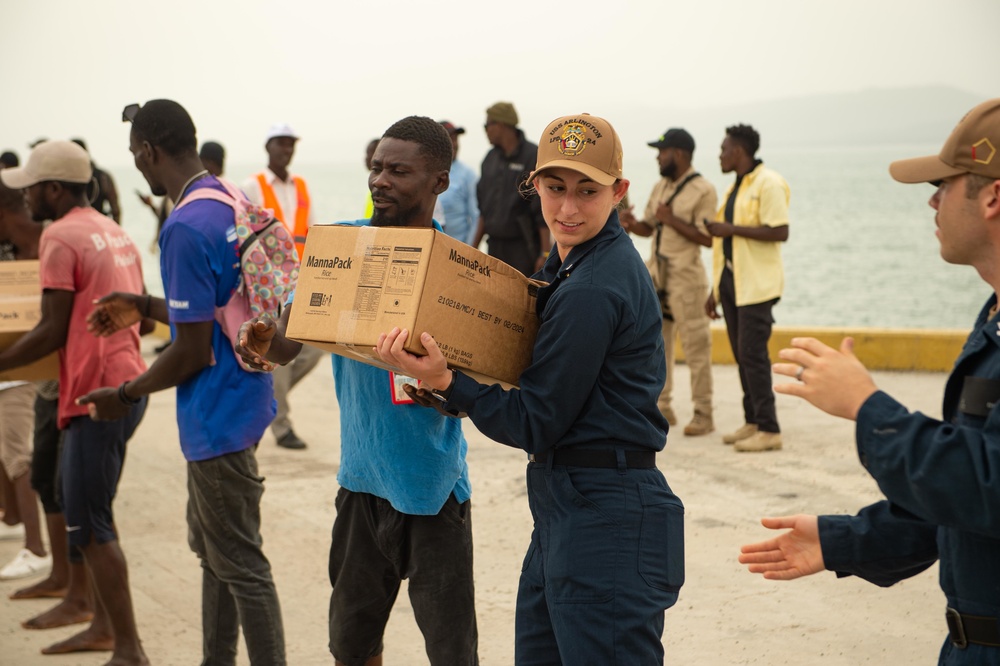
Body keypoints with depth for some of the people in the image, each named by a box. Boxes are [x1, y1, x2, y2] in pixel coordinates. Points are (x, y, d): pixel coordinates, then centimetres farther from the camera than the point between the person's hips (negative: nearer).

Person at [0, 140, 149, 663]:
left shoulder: (60, 236, -11)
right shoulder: (114, 232, 16)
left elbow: (52, 331, -16)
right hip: (127, 383, 10)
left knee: (89, 525, -4)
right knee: (88, 508, 20)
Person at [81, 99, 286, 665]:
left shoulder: (186, 229, -23)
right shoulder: (237, 204, 5)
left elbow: (193, 351, -22)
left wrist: (126, 396, -7)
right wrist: (146, 308, 21)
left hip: (218, 417, -10)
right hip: (238, 401, 10)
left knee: (240, 565, 1)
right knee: (211, 548, 22)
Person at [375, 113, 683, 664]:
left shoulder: (592, 291, -20)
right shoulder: (570, 263, 12)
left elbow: (534, 425, -16)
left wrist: (445, 382, -23)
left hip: (604, 523, -10)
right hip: (561, 513, 10)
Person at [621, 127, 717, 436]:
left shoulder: (703, 190, -10)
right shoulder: (661, 186, 14)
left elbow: (708, 238, -16)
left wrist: (671, 219, -18)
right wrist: (631, 223, -5)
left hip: (685, 275, -8)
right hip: (655, 272, 8)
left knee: (695, 346, -3)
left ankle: (703, 414, 3)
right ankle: (661, 407, 21)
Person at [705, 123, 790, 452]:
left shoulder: (768, 183, -10)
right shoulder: (736, 187, 18)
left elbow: (780, 232, -20)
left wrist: (731, 229, -19)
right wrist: (715, 290, 19)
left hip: (756, 285, -9)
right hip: (731, 280, 9)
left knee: (753, 354, -11)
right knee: (742, 354, 9)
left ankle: (769, 430, -7)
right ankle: (752, 422, 16)